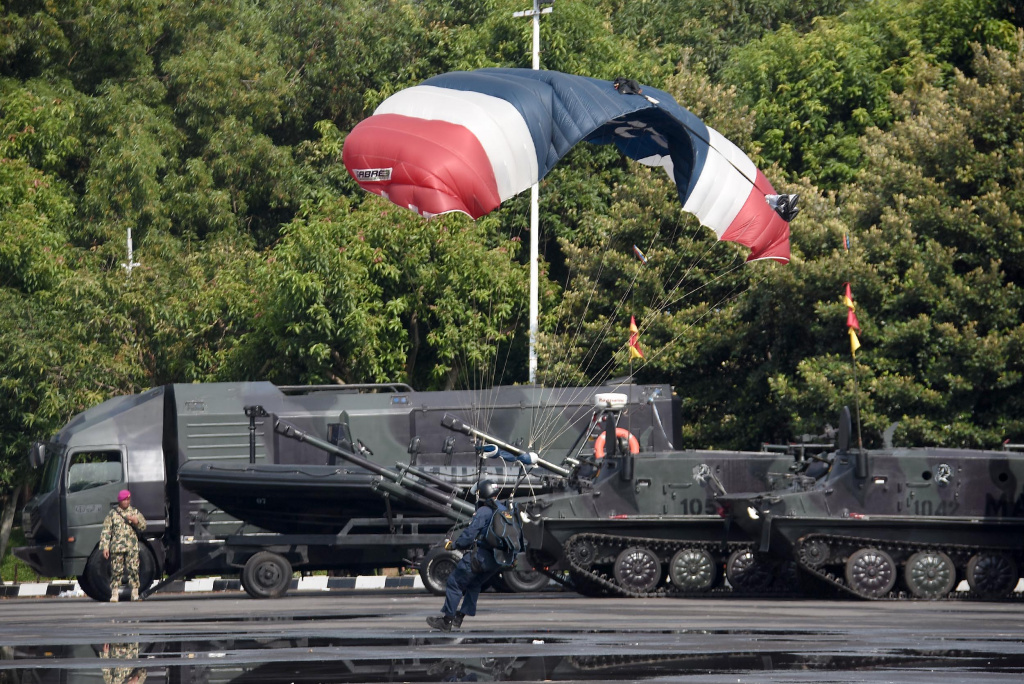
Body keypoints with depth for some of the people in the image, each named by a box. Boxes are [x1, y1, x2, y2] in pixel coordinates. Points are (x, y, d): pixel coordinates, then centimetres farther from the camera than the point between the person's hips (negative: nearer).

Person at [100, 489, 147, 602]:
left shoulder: (135, 512, 14)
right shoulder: (112, 514, 8)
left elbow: (143, 527, 11)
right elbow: (106, 531, 5)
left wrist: (136, 521, -11)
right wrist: (105, 547, -4)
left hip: (132, 547, 1)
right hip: (117, 547, -1)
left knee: (134, 570, -5)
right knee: (116, 571, -3)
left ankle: (135, 595, -1)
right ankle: (114, 595, 0)